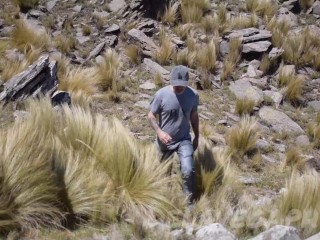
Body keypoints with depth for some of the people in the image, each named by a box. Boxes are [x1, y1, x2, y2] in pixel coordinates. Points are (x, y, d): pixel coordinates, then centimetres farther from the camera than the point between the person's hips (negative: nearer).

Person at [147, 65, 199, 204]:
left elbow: (194, 116, 4)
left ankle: (189, 199, 6)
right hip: (164, 140, 0)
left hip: (184, 139, 0)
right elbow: (151, 115, -9)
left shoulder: (193, 95, -12)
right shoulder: (161, 94, -19)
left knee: (188, 171, -16)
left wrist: (197, 137, 11)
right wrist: (159, 132, -25)